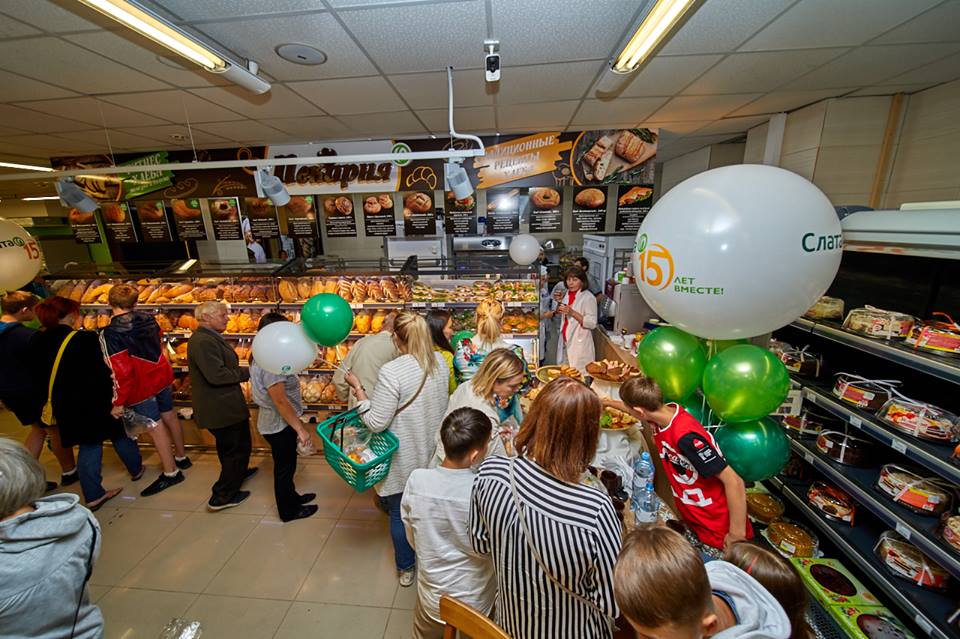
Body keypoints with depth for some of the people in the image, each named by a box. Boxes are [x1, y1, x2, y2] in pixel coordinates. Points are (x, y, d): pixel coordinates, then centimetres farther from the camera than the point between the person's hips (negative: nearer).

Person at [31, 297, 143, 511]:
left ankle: (93, 495, 19)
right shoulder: (85, 339, -21)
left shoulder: (37, 343, 0)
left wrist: (58, 401, 19)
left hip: (65, 406, 6)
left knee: (88, 446, 15)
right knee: (119, 433, 17)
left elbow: (39, 378, 8)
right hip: (94, 402, -6)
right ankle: (136, 469, 36)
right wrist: (114, 400, -13)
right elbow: (101, 374, -22)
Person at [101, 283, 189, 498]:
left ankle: (170, 472, 16)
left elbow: (121, 371, -21)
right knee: (169, 416, 19)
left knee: (155, 428, 4)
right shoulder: (149, 320, -4)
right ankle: (181, 457, 36)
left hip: (140, 387, -6)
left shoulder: (110, 334, -21)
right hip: (161, 376, 6)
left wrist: (118, 402, -13)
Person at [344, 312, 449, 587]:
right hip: (431, 454, 6)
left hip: (403, 458, -5)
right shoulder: (440, 362, -10)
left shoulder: (392, 371, -30)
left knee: (399, 513, 21)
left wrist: (358, 388, -15)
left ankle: (406, 568, 42)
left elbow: (376, 422, -23)